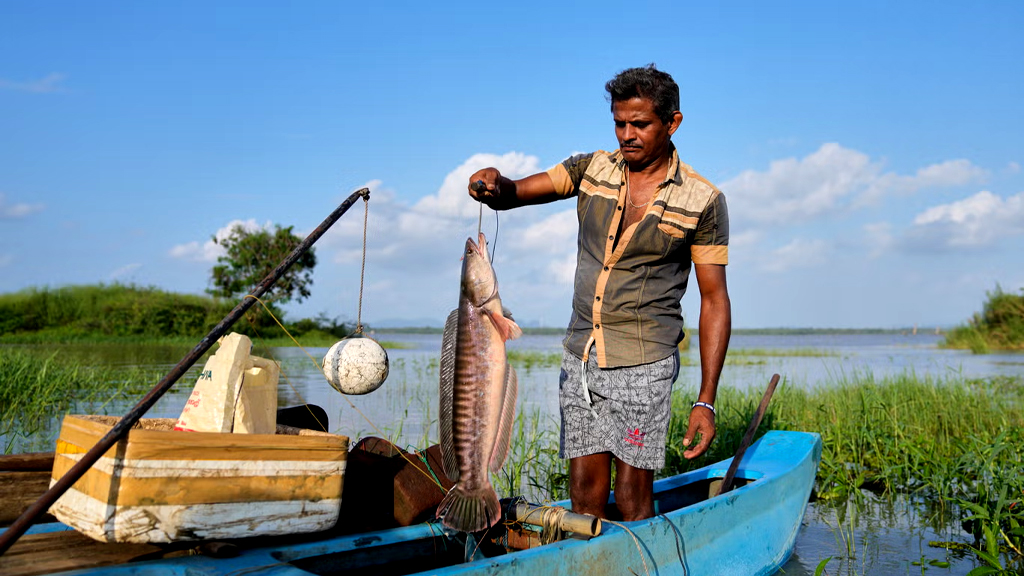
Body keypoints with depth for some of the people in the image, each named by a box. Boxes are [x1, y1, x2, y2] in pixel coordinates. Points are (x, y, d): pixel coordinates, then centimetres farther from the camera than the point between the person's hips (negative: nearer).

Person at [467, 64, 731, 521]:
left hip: (642, 366, -3)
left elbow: (714, 300, -4)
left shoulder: (702, 201, -5)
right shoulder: (592, 169, 5)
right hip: (579, 359, 4)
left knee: (632, 500, 0)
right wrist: (493, 184, -23)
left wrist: (706, 400, -9)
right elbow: (513, 194, 4)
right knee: (585, 494, 7)